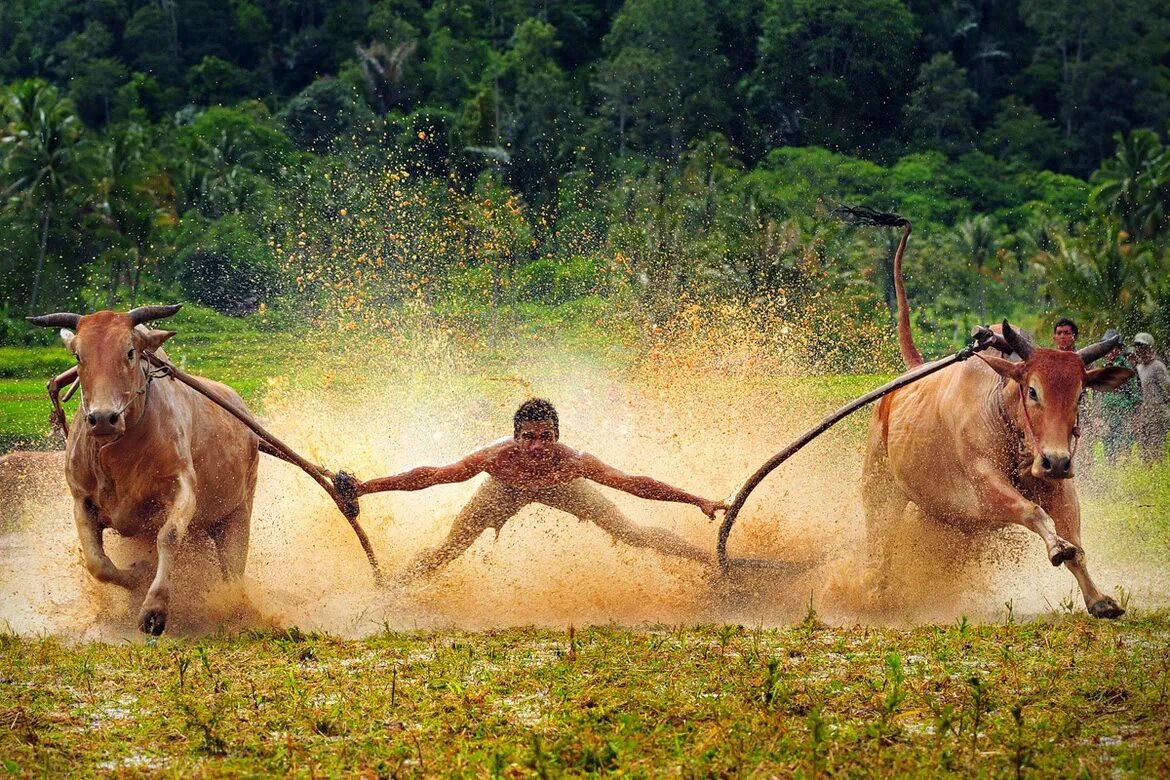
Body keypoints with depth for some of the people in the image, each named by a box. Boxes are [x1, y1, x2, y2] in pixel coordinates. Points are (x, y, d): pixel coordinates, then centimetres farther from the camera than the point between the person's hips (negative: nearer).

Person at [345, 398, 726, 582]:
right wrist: (363, 488, -36)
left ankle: (716, 563, 16)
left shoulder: (573, 462, -42)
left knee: (630, 534, -1)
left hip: (561, 487, 0)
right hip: (507, 489, 0)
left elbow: (633, 483, -34)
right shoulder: (496, 458, -43)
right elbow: (428, 476, -35)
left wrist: (700, 502, -34)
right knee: (449, 549, -7)